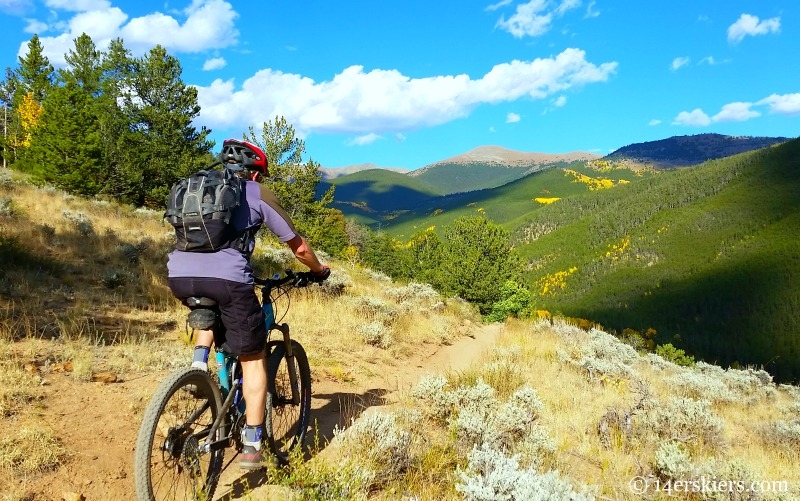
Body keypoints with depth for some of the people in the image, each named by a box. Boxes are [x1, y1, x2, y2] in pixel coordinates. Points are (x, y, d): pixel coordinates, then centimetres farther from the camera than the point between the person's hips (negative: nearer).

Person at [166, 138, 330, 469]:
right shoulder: (258, 193, 15)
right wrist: (319, 271, 37)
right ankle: (252, 446, 13)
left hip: (179, 275, 5)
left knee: (210, 309, 41)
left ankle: (199, 361, 19)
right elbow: (298, 247, 19)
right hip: (226, 278, -5)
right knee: (252, 359, 13)